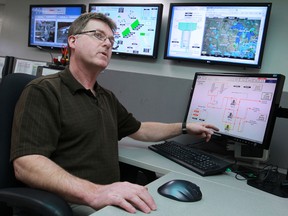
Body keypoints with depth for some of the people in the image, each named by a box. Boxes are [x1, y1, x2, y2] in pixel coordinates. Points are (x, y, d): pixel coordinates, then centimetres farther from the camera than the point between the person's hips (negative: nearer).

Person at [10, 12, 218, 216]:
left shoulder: (107, 97, 16)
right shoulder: (43, 91, -10)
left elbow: (138, 129, 29)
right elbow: (25, 164, -22)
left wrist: (184, 127, 24)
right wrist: (92, 192, -34)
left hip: (110, 198, 8)